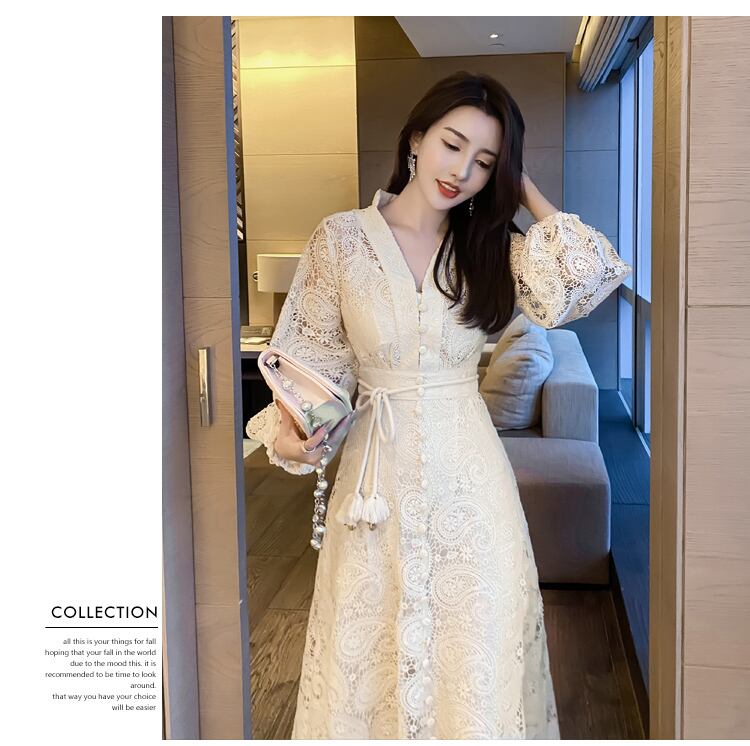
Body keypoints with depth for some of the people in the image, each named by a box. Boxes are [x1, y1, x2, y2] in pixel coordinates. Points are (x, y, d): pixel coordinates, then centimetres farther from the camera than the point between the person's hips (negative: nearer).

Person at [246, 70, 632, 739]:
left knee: (477, 653, 8)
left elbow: (585, 279, -14)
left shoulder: (491, 247, 4)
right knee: (369, 651, 9)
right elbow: (316, 361, 1)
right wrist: (286, 432, -17)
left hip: (469, 476, 1)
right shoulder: (341, 239, -2)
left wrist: (523, 187, -5)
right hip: (378, 474, -1)